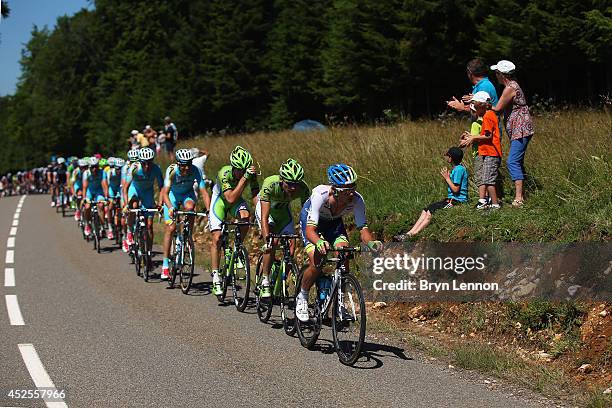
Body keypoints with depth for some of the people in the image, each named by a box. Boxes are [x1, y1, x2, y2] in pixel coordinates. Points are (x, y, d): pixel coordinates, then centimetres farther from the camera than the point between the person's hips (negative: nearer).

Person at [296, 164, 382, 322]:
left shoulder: (357, 200, -32)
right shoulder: (320, 195, -41)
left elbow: (363, 228, -28)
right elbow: (310, 230, -45)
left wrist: (371, 242, -50)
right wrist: (319, 242, -67)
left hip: (334, 222, 3)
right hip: (310, 219, -3)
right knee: (316, 264, -21)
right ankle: (302, 297, 7)